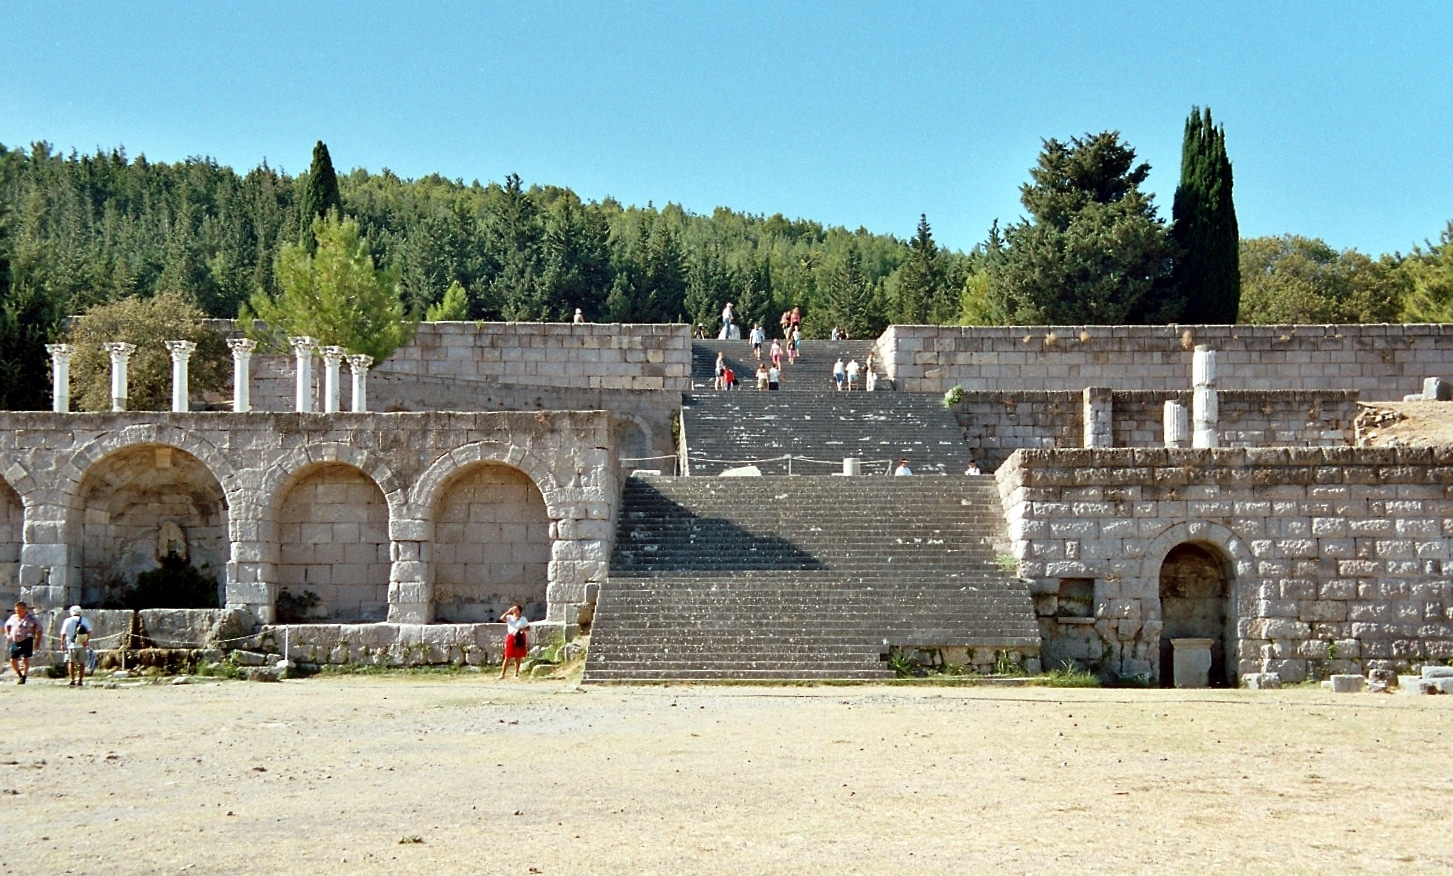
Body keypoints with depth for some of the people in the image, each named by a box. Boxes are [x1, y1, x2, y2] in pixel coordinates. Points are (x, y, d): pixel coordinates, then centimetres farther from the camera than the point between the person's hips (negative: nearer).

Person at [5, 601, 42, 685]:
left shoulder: (30, 619, -7)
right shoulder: (13, 618, 8)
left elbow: (39, 631, -3)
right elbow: (7, 625, 28)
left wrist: (37, 642, -8)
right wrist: (7, 635, 11)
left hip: (26, 641, -5)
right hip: (15, 642, 5)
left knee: (25, 659, -7)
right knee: (13, 660, 4)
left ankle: (24, 678, 2)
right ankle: (20, 675, 25)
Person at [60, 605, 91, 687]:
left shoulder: (68, 621, 0)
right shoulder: (84, 620, 5)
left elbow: (63, 633, -3)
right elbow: (89, 631, -5)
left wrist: (62, 643, 2)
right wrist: (87, 640, -10)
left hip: (71, 645, -2)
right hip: (82, 645, 2)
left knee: (71, 662, 6)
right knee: (81, 663, 8)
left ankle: (72, 680, -1)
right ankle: (80, 680, 6)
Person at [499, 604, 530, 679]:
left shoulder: (523, 619, 4)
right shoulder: (509, 617, 6)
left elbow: (528, 628, 4)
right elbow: (502, 618, -11)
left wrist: (521, 629, -13)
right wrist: (508, 612, -10)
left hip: (519, 638, 0)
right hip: (510, 638, 0)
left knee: (518, 658, 6)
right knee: (507, 657, -5)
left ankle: (516, 673, 16)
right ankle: (502, 674, -6)